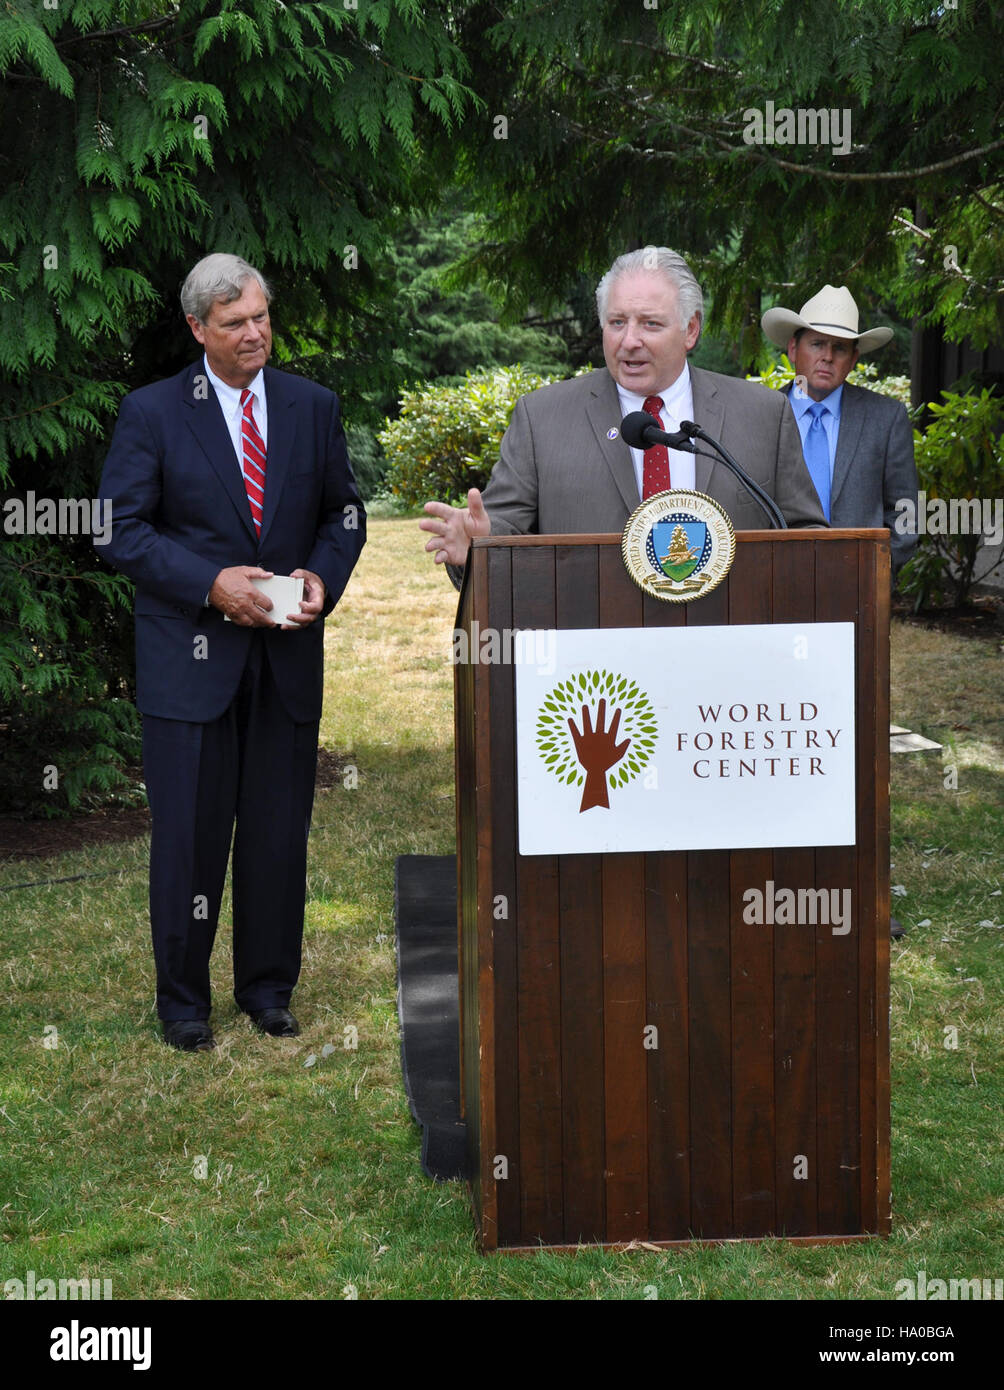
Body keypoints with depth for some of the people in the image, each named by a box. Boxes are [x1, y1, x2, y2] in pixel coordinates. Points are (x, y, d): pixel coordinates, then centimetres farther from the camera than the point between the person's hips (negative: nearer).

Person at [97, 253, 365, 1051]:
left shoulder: (314, 407, 7)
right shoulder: (152, 413, -2)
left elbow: (344, 513, 13)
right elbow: (122, 528, -5)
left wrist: (323, 580, -7)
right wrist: (211, 585, -16)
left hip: (288, 655, 3)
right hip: (190, 656, -3)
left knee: (280, 830, 9)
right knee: (189, 834, 2)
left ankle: (268, 988, 24)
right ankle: (182, 999, 16)